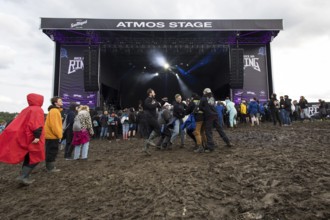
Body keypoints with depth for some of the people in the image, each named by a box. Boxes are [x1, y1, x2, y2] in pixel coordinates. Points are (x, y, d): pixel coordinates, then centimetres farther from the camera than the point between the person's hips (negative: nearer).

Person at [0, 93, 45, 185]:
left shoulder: (26, 110, 16)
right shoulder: (38, 110, -10)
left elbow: (18, 123, 18)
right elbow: (37, 124, -23)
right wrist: (37, 136, -29)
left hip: (25, 137, 9)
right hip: (32, 138, -8)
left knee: (28, 158, 16)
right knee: (35, 158, 1)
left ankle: (25, 177, 17)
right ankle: (23, 176, -5)